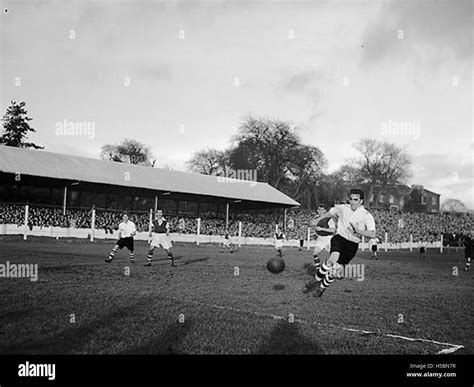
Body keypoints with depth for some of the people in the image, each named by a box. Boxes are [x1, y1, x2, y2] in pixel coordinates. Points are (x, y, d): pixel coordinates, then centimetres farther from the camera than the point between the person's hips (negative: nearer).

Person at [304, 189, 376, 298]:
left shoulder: (367, 216, -6)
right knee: (333, 259, -29)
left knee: (338, 268, -6)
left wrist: (357, 231, -29)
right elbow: (330, 212, 23)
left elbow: (372, 234, -18)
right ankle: (316, 279, -11)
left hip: (352, 245, 0)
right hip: (340, 237, 0)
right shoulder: (343, 208, 2)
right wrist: (318, 219, 32)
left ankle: (322, 287, 18)